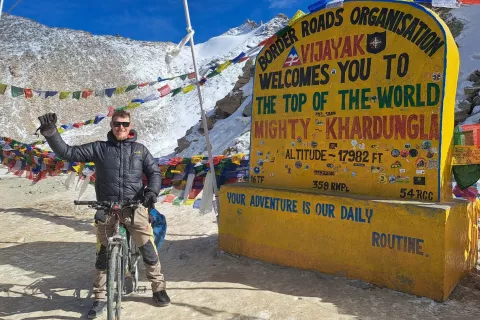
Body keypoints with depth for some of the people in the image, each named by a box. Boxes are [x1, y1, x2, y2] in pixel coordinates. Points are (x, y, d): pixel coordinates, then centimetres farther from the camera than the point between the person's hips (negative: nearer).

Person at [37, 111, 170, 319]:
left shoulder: (140, 149, 8)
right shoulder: (99, 148, 5)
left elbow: (154, 172, 6)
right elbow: (67, 153, 2)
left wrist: (152, 191, -13)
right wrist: (50, 132, -12)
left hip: (135, 208, 0)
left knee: (148, 249, 2)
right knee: (103, 254, 7)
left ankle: (159, 288, 20)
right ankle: (100, 297, 23)